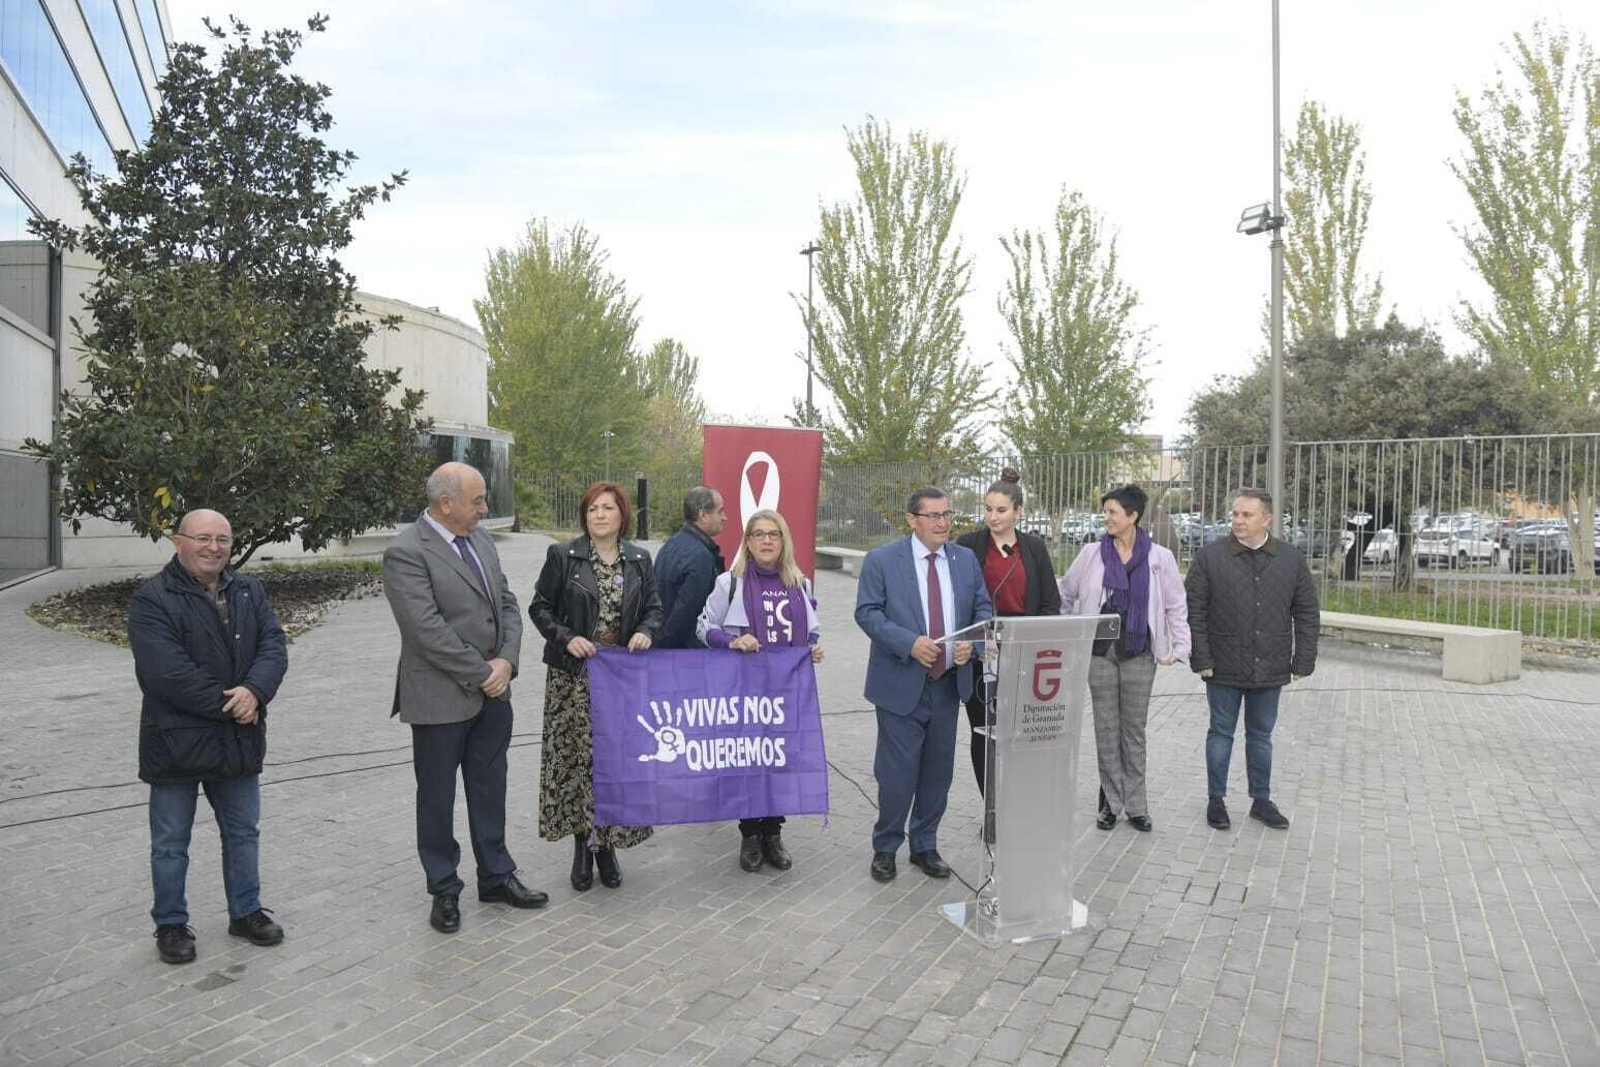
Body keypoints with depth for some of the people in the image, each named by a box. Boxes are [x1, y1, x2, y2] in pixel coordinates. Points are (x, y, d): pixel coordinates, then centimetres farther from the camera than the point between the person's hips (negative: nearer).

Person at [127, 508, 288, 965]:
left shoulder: (248, 591, 6)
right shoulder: (152, 599, -12)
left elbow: (274, 645, -4)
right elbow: (167, 671, -21)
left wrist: (254, 691, -23)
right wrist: (228, 704, -19)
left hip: (239, 739, 5)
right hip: (176, 741, -5)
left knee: (244, 833, 17)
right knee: (171, 842, 11)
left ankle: (245, 911, 32)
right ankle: (171, 924, 27)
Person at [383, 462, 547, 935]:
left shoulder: (480, 539, 6)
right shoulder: (405, 553, -17)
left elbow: (507, 603, 9)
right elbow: (429, 631, -22)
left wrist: (506, 659, -7)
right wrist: (482, 673, -16)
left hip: (493, 691, 7)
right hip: (441, 697, -6)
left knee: (490, 789, 17)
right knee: (437, 797, 11)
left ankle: (496, 876, 32)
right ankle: (444, 891, 26)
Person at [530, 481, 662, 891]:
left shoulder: (639, 560, 7)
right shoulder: (563, 556, -2)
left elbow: (653, 608, 13)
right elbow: (539, 607, 2)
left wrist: (645, 632, -7)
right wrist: (567, 638, -13)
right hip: (574, 675, -2)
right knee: (576, 754, 0)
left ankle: (606, 845, 18)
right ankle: (582, 845, 16)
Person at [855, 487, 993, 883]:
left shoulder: (966, 560, 7)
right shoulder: (882, 560, -6)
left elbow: (983, 608, 10)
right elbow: (867, 612, -9)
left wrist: (972, 642, -11)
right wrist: (909, 643, -21)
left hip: (948, 683, 5)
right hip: (902, 685, -4)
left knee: (938, 772, 13)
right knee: (897, 773, 1)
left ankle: (925, 846, 30)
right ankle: (885, 847, 22)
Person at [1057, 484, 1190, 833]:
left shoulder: (1159, 557, -1)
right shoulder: (1092, 554, 1)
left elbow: (1176, 606, 4)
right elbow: (1065, 595, 10)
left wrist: (1179, 647, -3)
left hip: (1139, 654, 0)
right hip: (1100, 651, 1)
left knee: (1135, 730, 8)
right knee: (1106, 730, 6)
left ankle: (1135, 805, 18)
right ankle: (1110, 803, 17)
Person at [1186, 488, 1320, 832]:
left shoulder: (1291, 559, 3)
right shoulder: (1209, 557, -6)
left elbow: (1307, 614, 7)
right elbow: (1194, 612, -6)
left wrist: (1303, 662, 2)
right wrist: (1201, 660, -10)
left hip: (1270, 671, 2)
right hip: (1224, 669, -2)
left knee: (1261, 735, 15)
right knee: (1221, 733, 9)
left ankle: (1261, 800, 28)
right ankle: (1216, 800, 21)